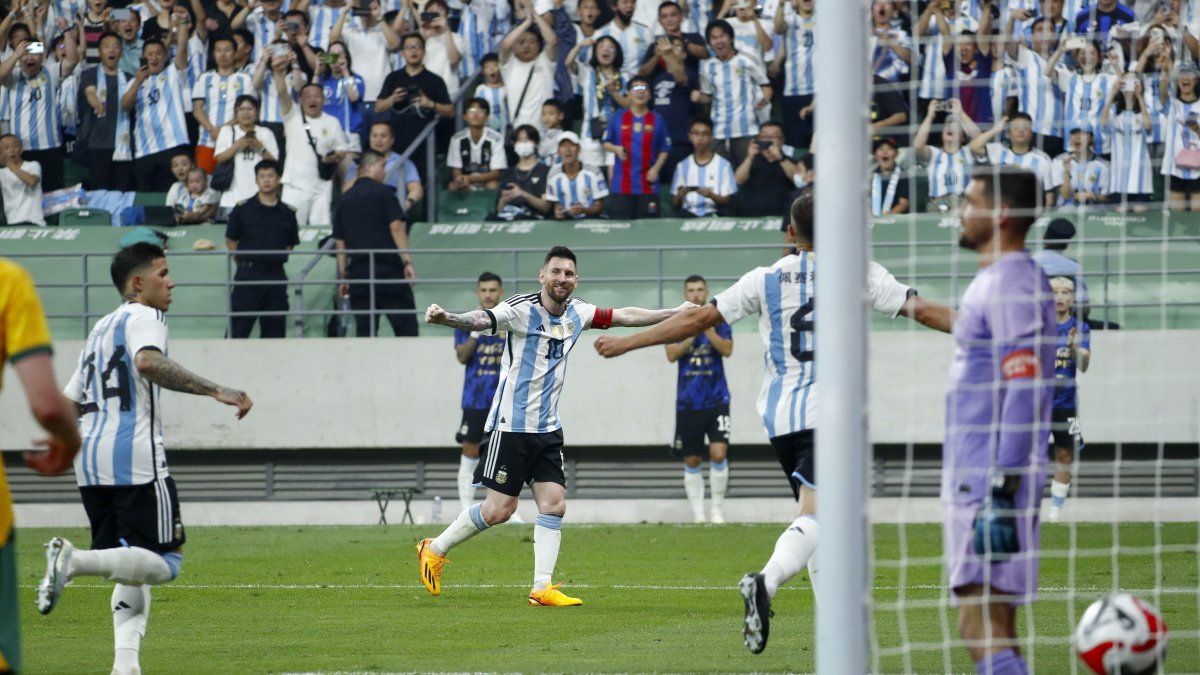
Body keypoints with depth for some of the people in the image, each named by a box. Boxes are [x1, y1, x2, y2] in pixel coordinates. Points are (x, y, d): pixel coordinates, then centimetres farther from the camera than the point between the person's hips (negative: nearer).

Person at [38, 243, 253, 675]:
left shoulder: (100, 328, 24)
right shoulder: (144, 317, -1)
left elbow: (66, 404, 26)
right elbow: (148, 362, -24)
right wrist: (216, 391, -26)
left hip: (88, 461, 8)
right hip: (135, 457, -8)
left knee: (132, 570, 14)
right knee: (164, 564, -7)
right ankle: (75, 561, -27)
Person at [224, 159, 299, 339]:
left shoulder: (287, 213, 7)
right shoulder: (243, 209, 1)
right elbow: (230, 241, 6)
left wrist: (275, 260, 5)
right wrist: (244, 262, 2)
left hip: (276, 275, 3)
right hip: (248, 275, -3)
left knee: (274, 330, 5)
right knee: (238, 330, -6)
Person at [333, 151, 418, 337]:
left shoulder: (345, 199, 14)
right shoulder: (382, 192, -2)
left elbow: (340, 241, 13)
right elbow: (396, 226, -11)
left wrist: (343, 276, 16)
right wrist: (408, 261, -11)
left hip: (358, 271, 5)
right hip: (388, 268, -5)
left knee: (364, 331, 5)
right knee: (406, 328, -3)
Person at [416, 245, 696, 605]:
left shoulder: (577, 313, 6)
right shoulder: (521, 309, -15)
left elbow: (623, 316, 20)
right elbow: (482, 319, -31)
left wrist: (676, 313, 23)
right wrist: (445, 318, -52)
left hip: (547, 429, 6)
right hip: (511, 425, -6)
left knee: (554, 504, -3)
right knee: (498, 510, -5)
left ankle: (542, 588, 1)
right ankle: (434, 550, 15)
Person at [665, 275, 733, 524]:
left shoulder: (718, 320, 3)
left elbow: (727, 350, -9)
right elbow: (672, 355, -6)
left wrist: (707, 328, -19)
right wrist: (693, 332, -16)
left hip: (716, 400, -2)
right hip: (688, 401, 2)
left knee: (718, 454, -15)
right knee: (691, 461, 5)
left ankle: (718, 510, -1)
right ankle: (698, 513, 13)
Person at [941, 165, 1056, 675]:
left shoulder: (1012, 285, -14)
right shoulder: (992, 282, 19)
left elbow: (1024, 395, -21)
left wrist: (1001, 495, -26)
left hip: (994, 481, -10)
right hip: (974, 480, 10)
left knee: (981, 626, -14)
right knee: (992, 629, 10)